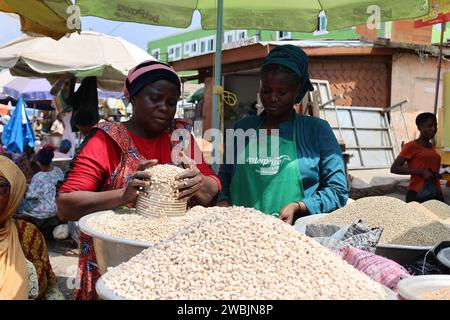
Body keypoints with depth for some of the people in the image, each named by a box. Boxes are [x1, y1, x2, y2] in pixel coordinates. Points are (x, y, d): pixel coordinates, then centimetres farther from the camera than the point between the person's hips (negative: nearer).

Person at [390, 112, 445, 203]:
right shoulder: (411, 146, -5)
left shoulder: (432, 147, 14)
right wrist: (422, 172, -17)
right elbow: (394, 168, -12)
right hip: (417, 195, -6)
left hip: (436, 195, 6)